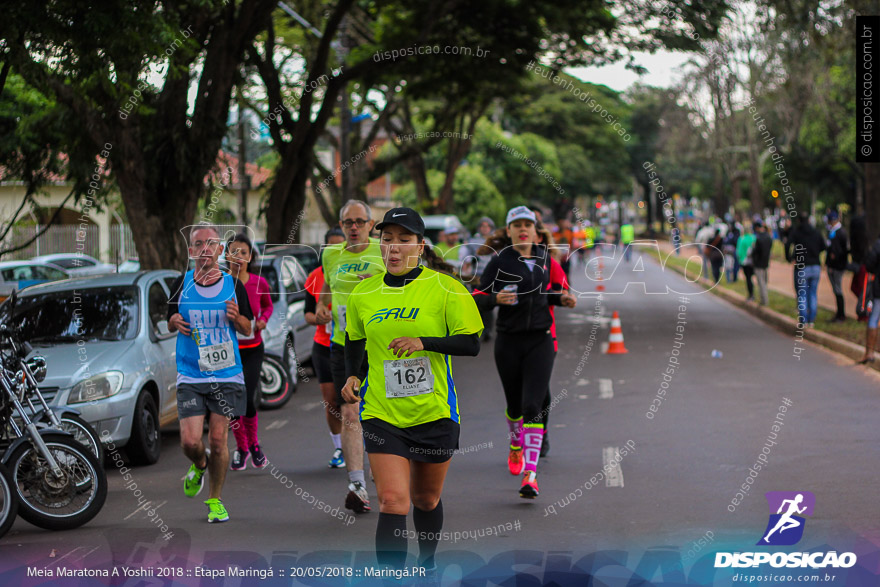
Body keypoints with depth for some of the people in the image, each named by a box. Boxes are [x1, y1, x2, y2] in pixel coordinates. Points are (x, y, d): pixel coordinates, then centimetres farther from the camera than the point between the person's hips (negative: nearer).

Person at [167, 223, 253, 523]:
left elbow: (247, 329, 10)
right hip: (190, 376, 0)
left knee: (218, 440, -1)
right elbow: (170, 321, 16)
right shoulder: (181, 284, 3)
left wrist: (236, 318, -13)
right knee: (190, 442, -10)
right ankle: (199, 465, 27)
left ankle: (215, 500, 19)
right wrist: (175, 323, -8)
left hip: (226, 374, 0)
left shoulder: (234, 285, 2)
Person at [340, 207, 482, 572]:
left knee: (426, 499, 15)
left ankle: (427, 564, 42)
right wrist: (352, 376, 3)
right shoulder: (362, 294, 4)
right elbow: (354, 340, 21)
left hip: (434, 412, -1)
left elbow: (471, 344, -9)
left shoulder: (445, 288, -6)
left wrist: (424, 343, -22)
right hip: (381, 413, 1)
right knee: (392, 501, -14)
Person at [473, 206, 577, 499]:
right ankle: (516, 445, 47)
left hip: (540, 341, 1)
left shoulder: (544, 258, 8)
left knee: (532, 406, -12)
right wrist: (496, 299, -24)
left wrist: (560, 298, 5)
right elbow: (477, 297, -5)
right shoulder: (500, 262, -5)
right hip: (508, 342, -1)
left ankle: (530, 474, -17)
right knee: (515, 405, 13)